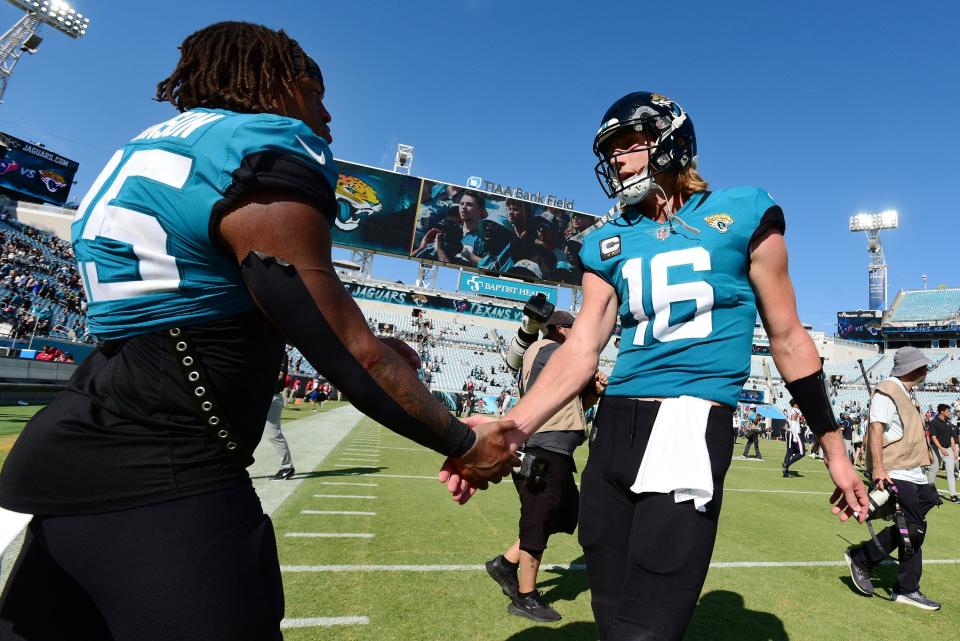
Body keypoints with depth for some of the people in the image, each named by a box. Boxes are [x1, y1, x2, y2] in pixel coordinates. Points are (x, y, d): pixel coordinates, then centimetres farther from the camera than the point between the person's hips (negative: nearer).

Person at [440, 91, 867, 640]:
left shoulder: (741, 217, 4)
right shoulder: (610, 242, 11)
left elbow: (788, 339, 9)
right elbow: (581, 352, 3)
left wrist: (834, 448, 13)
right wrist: (508, 433, -8)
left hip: (692, 426, -4)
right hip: (614, 426, 5)